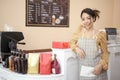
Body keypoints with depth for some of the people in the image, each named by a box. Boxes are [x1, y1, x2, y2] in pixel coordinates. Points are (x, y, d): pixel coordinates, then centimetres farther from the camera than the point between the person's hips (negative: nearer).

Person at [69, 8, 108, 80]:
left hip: (97, 70, -3)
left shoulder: (100, 34, -9)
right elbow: (72, 42, 11)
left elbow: (105, 53, -2)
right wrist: (76, 48, -9)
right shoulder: (80, 30, 1)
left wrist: (101, 66, -16)